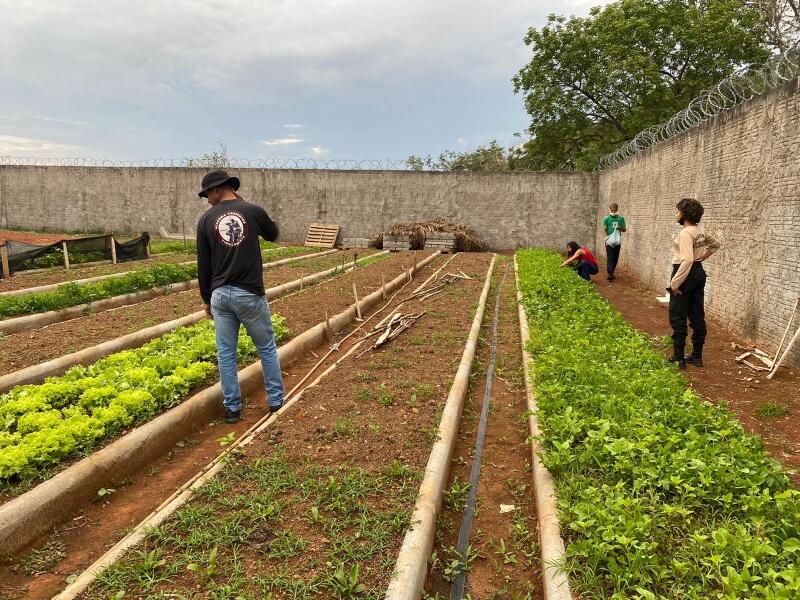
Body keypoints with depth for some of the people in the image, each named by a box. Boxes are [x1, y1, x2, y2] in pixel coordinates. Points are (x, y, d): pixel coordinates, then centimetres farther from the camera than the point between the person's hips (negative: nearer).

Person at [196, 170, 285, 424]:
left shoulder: (206, 219, 1)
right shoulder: (253, 211, -3)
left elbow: (203, 265, 5)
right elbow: (273, 235, 18)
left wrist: (206, 299, 15)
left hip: (220, 294, 2)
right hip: (250, 293, -1)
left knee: (225, 353, 11)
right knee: (267, 347, 14)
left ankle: (232, 408, 18)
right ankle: (276, 400, 22)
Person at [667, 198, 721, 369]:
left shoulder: (685, 233, -20)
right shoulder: (700, 230, 8)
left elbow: (687, 260, -28)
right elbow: (715, 244, 26)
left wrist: (675, 282, -25)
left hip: (686, 274, -9)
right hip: (699, 273, 9)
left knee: (678, 317, -1)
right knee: (697, 315, 12)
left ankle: (678, 358, 3)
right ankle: (697, 356, 20)